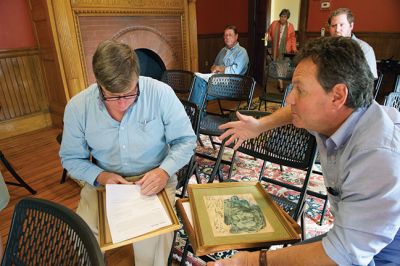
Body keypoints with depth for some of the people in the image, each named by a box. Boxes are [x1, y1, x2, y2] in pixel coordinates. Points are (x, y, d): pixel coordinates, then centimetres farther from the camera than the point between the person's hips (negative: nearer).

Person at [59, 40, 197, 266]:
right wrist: (99, 176, -16)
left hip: (154, 180, -2)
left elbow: (186, 140, -7)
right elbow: (71, 157, 4)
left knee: (152, 245, -24)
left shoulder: (161, 94, -16)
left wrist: (165, 170, -25)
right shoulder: (77, 107, -9)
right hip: (103, 182, 3)